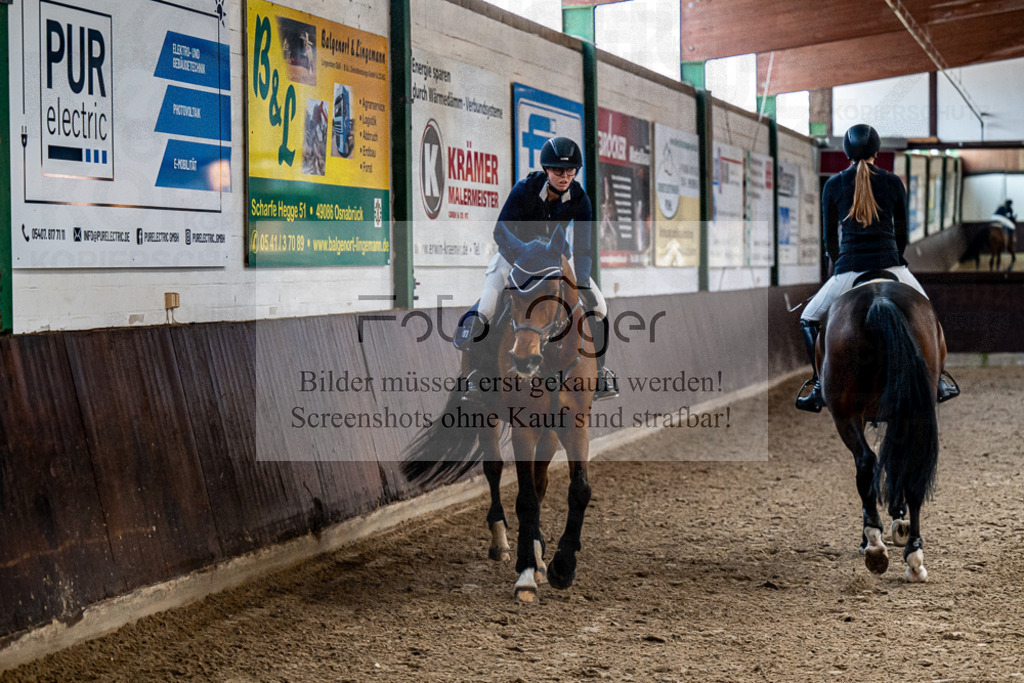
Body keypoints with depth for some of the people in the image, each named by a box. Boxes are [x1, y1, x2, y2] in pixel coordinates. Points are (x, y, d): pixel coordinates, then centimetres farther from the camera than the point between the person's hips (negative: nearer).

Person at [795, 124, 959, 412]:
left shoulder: (833, 185, 2)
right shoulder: (893, 182, 5)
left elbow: (829, 236, 9)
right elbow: (902, 232, 13)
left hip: (849, 269, -2)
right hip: (890, 265, 2)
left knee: (808, 319, 17)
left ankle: (819, 388, 7)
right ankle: (939, 379, 21)